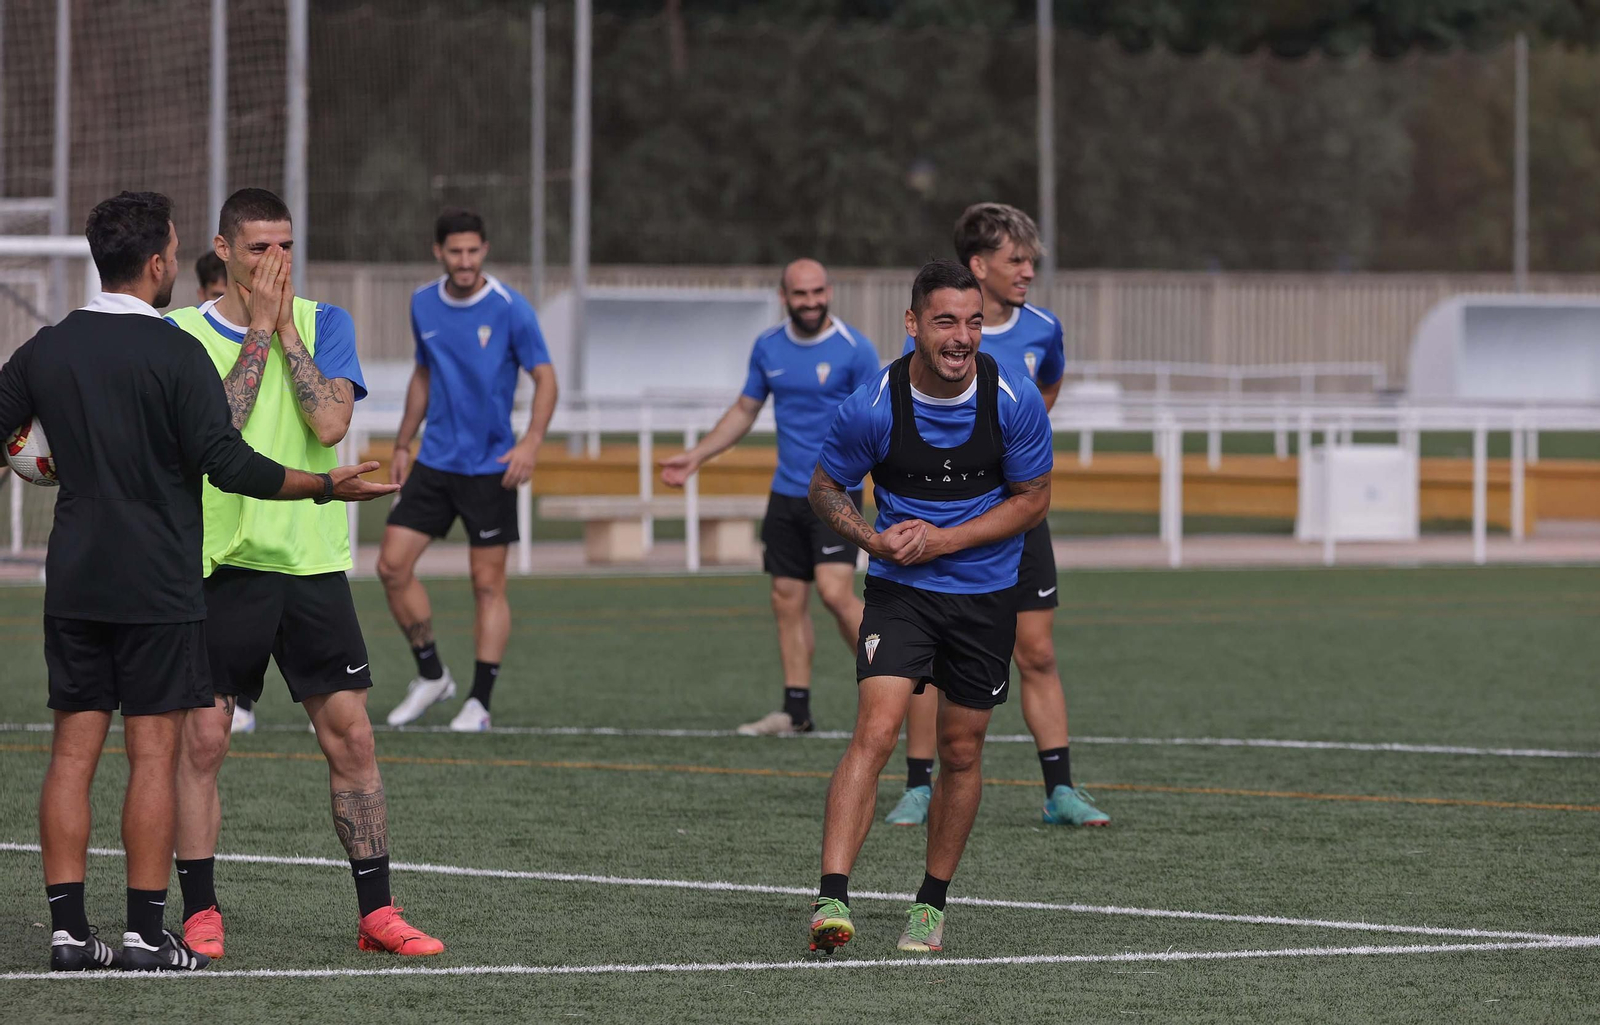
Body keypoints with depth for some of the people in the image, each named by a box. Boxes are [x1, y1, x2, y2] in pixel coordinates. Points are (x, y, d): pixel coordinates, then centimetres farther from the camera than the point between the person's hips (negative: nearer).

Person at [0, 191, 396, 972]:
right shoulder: (174, 353, -11)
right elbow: (226, 463, -16)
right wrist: (325, 487, -8)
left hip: (73, 581, 5)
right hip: (158, 585, -5)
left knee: (73, 752, 5)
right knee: (153, 754, -1)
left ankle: (68, 929, 3)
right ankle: (146, 935, -2)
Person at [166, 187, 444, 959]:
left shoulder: (324, 324, 6)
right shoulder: (182, 332, 0)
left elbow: (330, 421, -9)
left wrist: (286, 328, -9)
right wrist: (259, 331, -13)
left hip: (311, 560, 2)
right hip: (221, 561, -2)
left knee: (349, 731, 1)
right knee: (201, 738, -3)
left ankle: (376, 912, 7)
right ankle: (200, 915, 7)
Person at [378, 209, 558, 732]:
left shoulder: (510, 309, -10)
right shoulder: (424, 305, 6)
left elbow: (545, 377, -9)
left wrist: (531, 442, -23)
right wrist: (403, 444, 18)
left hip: (490, 467, -5)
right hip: (434, 462, 5)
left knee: (488, 583, -2)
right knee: (393, 564, -3)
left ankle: (479, 702, 3)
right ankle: (431, 674, 14)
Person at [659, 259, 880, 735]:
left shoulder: (854, 349, -8)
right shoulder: (768, 348, 9)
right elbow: (744, 411, 21)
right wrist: (695, 457, 19)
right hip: (786, 494, 6)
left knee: (835, 591, -18)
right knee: (788, 600, 4)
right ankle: (796, 710, 10)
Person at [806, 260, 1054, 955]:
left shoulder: (1015, 402, -13)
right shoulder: (873, 407, -15)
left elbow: (1032, 499, -2)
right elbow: (824, 488, 1)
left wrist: (940, 540, -13)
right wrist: (873, 539, -17)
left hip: (985, 594, 2)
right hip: (900, 588, -2)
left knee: (961, 752, 8)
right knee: (875, 733, -18)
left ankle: (932, 903, 25)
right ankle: (832, 898, -25)